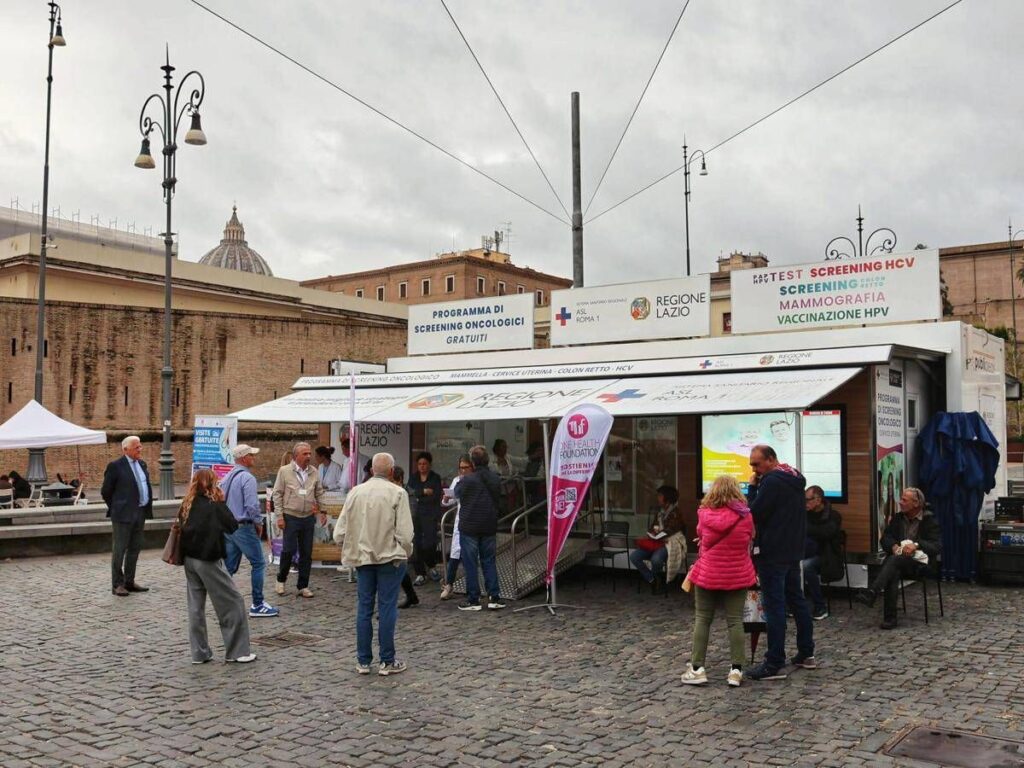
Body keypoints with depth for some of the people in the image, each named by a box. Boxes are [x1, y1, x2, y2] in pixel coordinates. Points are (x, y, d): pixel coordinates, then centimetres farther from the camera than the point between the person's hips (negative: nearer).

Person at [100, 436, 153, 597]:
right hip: (124, 514, -7)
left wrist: (147, 507, 13)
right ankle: (117, 584, 8)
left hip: (140, 513, 7)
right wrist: (116, 508, 1)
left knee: (135, 548, 13)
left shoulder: (142, 464, 11)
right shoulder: (115, 466, -10)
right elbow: (105, 491, -5)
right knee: (119, 550, 1)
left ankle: (129, 581, 22)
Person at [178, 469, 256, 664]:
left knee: (196, 605, 13)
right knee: (232, 602, 3)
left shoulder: (187, 505, 5)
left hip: (189, 559, 7)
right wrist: (222, 503, 0)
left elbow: (182, 526, 12)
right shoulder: (215, 505, -11)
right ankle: (237, 651, 4)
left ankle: (199, 652, 16)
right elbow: (233, 526, -4)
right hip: (208, 560, -6)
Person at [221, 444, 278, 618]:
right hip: (244, 527, -9)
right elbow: (252, 505, -22)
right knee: (258, 564, 0)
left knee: (229, 567, 12)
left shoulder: (227, 477, 12)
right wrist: (259, 523, -7)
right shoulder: (247, 478, -16)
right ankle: (257, 605, 1)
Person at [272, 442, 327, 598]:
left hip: (308, 518, 4)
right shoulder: (284, 471, -4)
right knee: (288, 550, -3)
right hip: (291, 517, -4)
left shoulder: (313, 472, 7)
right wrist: (280, 515, -7)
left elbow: (319, 492, 18)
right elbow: (278, 494, -3)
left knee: (306, 553, 7)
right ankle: (281, 580, 20)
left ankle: (303, 586, 17)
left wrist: (318, 505, 6)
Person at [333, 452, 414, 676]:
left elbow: (339, 533, 2)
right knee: (387, 609, 3)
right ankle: (387, 662, 8)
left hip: (362, 557, 4)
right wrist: (406, 553, 4)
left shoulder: (355, 492, 1)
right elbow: (405, 533, -13)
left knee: (364, 608, 10)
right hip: (389, 557, -4)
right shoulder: (397, 493, -10)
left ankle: (363, 661, 17)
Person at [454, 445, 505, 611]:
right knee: (489, 561, 12)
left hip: (469, 527, -5)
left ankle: (473, 600, 7)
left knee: (471, 564, 3)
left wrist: (461, 480, 18)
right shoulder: (495, 479, 1)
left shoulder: (468, 479, -16)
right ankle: (494, 598, 9)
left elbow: (457, 494, 0)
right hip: (489, 527, 5)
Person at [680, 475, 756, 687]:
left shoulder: (704, 515, -8)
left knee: (702, 619, 9)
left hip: (708, 574, 0)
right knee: (735, 621, 6)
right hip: (737, 576, 0)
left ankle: (697, 668, 8)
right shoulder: (745, 516, -8)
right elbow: (748, 542, 8)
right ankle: (736, 670, 5)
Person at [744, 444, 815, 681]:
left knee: (774, 606, -7)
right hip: (793, 551, 10)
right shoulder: (794, 479, 13)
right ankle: (806, 653, 24)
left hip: (772, 554, -10)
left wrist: (752, 488, -7)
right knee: (796, 599, 16)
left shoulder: (772, 481, -17)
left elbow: (754, 514, -16)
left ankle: (774, 664, -4)